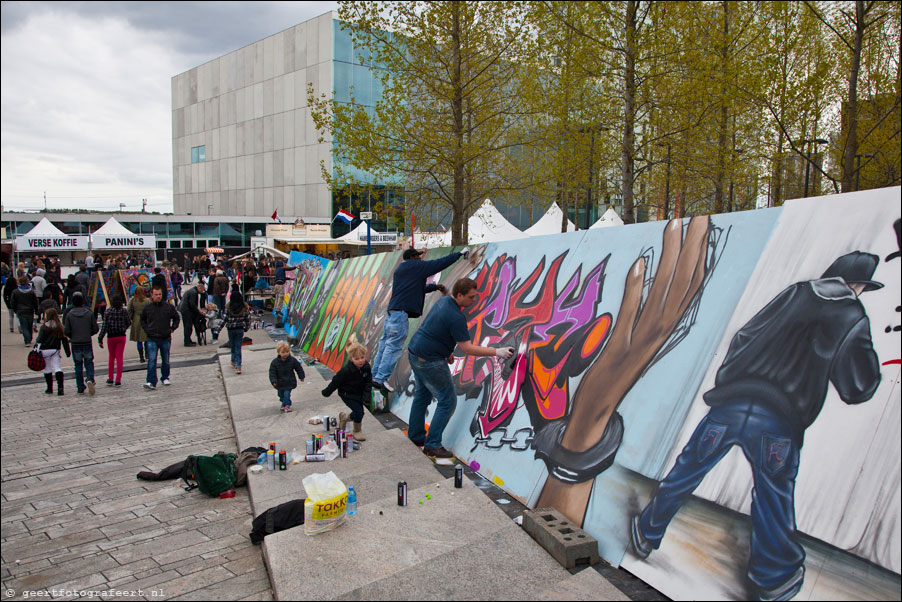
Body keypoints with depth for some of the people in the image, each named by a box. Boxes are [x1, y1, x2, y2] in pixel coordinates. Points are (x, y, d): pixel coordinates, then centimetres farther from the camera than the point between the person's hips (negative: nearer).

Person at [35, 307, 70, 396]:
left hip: (45, 350, -3)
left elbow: (39, 340, -12)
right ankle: (60, 387, -13)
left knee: (47, 369, 8)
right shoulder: (60, 327, 3)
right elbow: (64, 340, 7)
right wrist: (68, 351, 13)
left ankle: (50, 388, 14)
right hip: (55, 350, 3)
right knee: (57, 368, 3)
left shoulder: (44, 327, -8)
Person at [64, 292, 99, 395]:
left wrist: (72, 337, 14)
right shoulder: (89, 313, -3)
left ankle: (80, 387, 10)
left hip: (75, 344, 0)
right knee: (89, 363, 9)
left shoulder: (69, 314, -4)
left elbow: (67, 331, -6)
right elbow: (95, 329, -2)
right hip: (87, 343, 0)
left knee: (78, 365, 9)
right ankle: (90, 379, -17)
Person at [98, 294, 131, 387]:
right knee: (119, 358, 3)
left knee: (111, 357, 16)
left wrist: (100, 339, -7)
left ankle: (110, 379, 19)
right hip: (121, 336, 0)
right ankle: (118, 381, 0)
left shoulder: (107, 312, -8)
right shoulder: (124, 311, -6)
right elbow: (129, 323, 1)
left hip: (111, 337, 0)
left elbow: (104, 327, -10)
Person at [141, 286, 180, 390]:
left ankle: (165, 378, 31)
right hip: (152, 339, -1)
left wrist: (172, 328, 4)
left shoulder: (169, 307, 0)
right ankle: (151, 382, -15)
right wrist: (146, 329, 5)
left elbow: (176, 318, 14)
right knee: (151, 360, -12)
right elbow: (142, 320, 18)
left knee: (165, 360, 12)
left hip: (165, 338, 1)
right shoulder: (147, 308, 1)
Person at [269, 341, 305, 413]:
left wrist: (301, 377, 6)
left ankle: (286, 405, 5)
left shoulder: (292, 360, -11)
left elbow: (299, 368, 1)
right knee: (281, 394, 17)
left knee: (286, 394, -11)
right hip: (280, 383, 2)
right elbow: (272, 372, -10)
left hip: (289, 382, -2)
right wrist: (273, 381, -20)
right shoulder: (275, 362, -12)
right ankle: (283, 402, 42)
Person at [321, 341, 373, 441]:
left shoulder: (366, 366, -17)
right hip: (347, 394, -6)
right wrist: (326, 392, -5)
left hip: (359, 393, 6)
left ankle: (344, 418, 44)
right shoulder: (346, 370, -32)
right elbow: (335, 382, -18)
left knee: (359, 412, 12)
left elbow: (368, 382, -5)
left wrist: (366, 395, -16)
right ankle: (357, 431, 15)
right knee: (359, 412, -11)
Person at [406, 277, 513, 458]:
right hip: (430, 361, -10)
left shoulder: (443, 301, 5)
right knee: (447, 400, -1)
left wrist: (446, 350, 20)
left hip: (415, 352, 10)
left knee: (422, 395, 21)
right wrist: (497, 352, -19)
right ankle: (432, 445, -1)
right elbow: (467, 348, -22)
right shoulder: (456, 317, -24)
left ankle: (415, 436, 31)